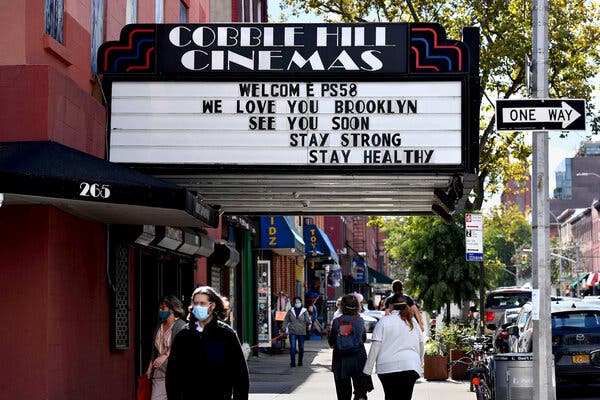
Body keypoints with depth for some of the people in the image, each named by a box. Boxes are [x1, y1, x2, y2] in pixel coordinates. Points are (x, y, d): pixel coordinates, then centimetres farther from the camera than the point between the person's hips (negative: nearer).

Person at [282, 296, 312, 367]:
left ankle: (300, 362, 24)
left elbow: (308, 319, -11)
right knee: (292, 347, -10)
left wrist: (309, 324, -31)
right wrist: (284, 329, 4)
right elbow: (286, 320, 11)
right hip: (292, 332, 0)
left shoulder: (304, 311, 0)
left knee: (301, 347, 9)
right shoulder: (291, 311, 5)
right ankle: (293, 362, -8)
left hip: (302, 332, 0)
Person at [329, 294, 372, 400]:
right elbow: (364, 338, 8)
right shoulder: (359, 320, -5)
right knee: (360, 389, 1)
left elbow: (331, 342, 1)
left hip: (340, 360, 1)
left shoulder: (336, 321, -4)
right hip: (358, 359, -1)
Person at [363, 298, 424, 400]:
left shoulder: (384, 321, 1)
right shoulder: (413, 322, 13)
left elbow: (375, 346, -4)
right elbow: (420, 345, 19)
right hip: (410, 366, 2)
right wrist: (420, 366, 30)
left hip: (387, 367, -2)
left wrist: (367, 369, -2)